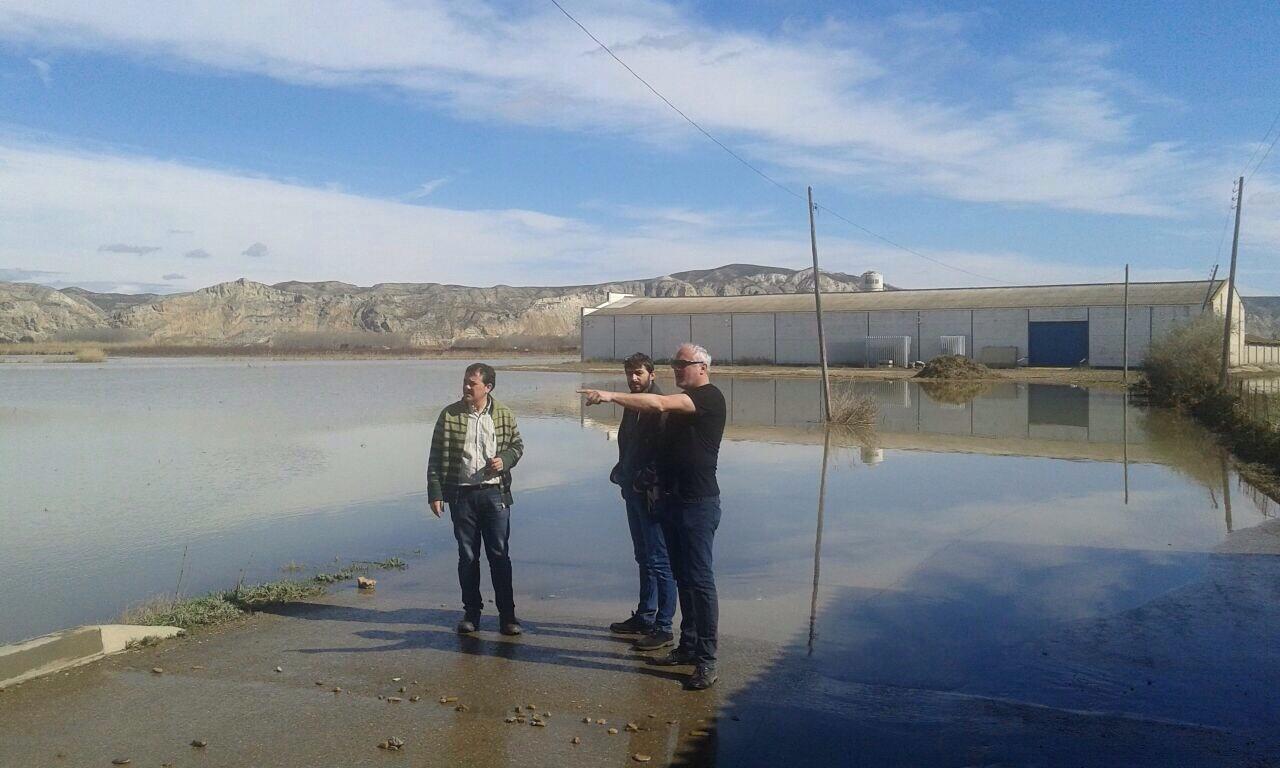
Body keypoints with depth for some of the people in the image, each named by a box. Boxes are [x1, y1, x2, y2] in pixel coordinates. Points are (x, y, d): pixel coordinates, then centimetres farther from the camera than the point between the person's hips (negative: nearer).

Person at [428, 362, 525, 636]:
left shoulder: (504, 415, 1)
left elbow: (517, 445, 13)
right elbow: (436, 457, 0)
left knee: (500, 554, 3)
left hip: (495, 493, 0)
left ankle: (507, 614, 11)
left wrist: (504, 459, -9)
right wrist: (435, 493, -5)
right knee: (467, 556, 8)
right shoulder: (449, 415, -1)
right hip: (461, 495, 0)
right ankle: (471, 613, 20)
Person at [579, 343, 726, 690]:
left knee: (699, 579, -8)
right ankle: (688, 646, 24)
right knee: (683, 577, 14)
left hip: (698, 503, -9)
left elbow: (658, 404, -27)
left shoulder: (709, 397, -12)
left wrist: (611, 395, -30)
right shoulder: (682, 402, 17)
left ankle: (707, 660, -4)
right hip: (673, 500, 9)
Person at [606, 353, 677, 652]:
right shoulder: (632, 405, 13)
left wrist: (645, 481, -20)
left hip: (651, 493, -9)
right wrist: (622, 472, 9)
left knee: (658, 561, -5)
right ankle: (644, 617, 29)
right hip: (634, 492, 9)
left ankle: (663, 628, 1)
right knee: (644, 557, 18)